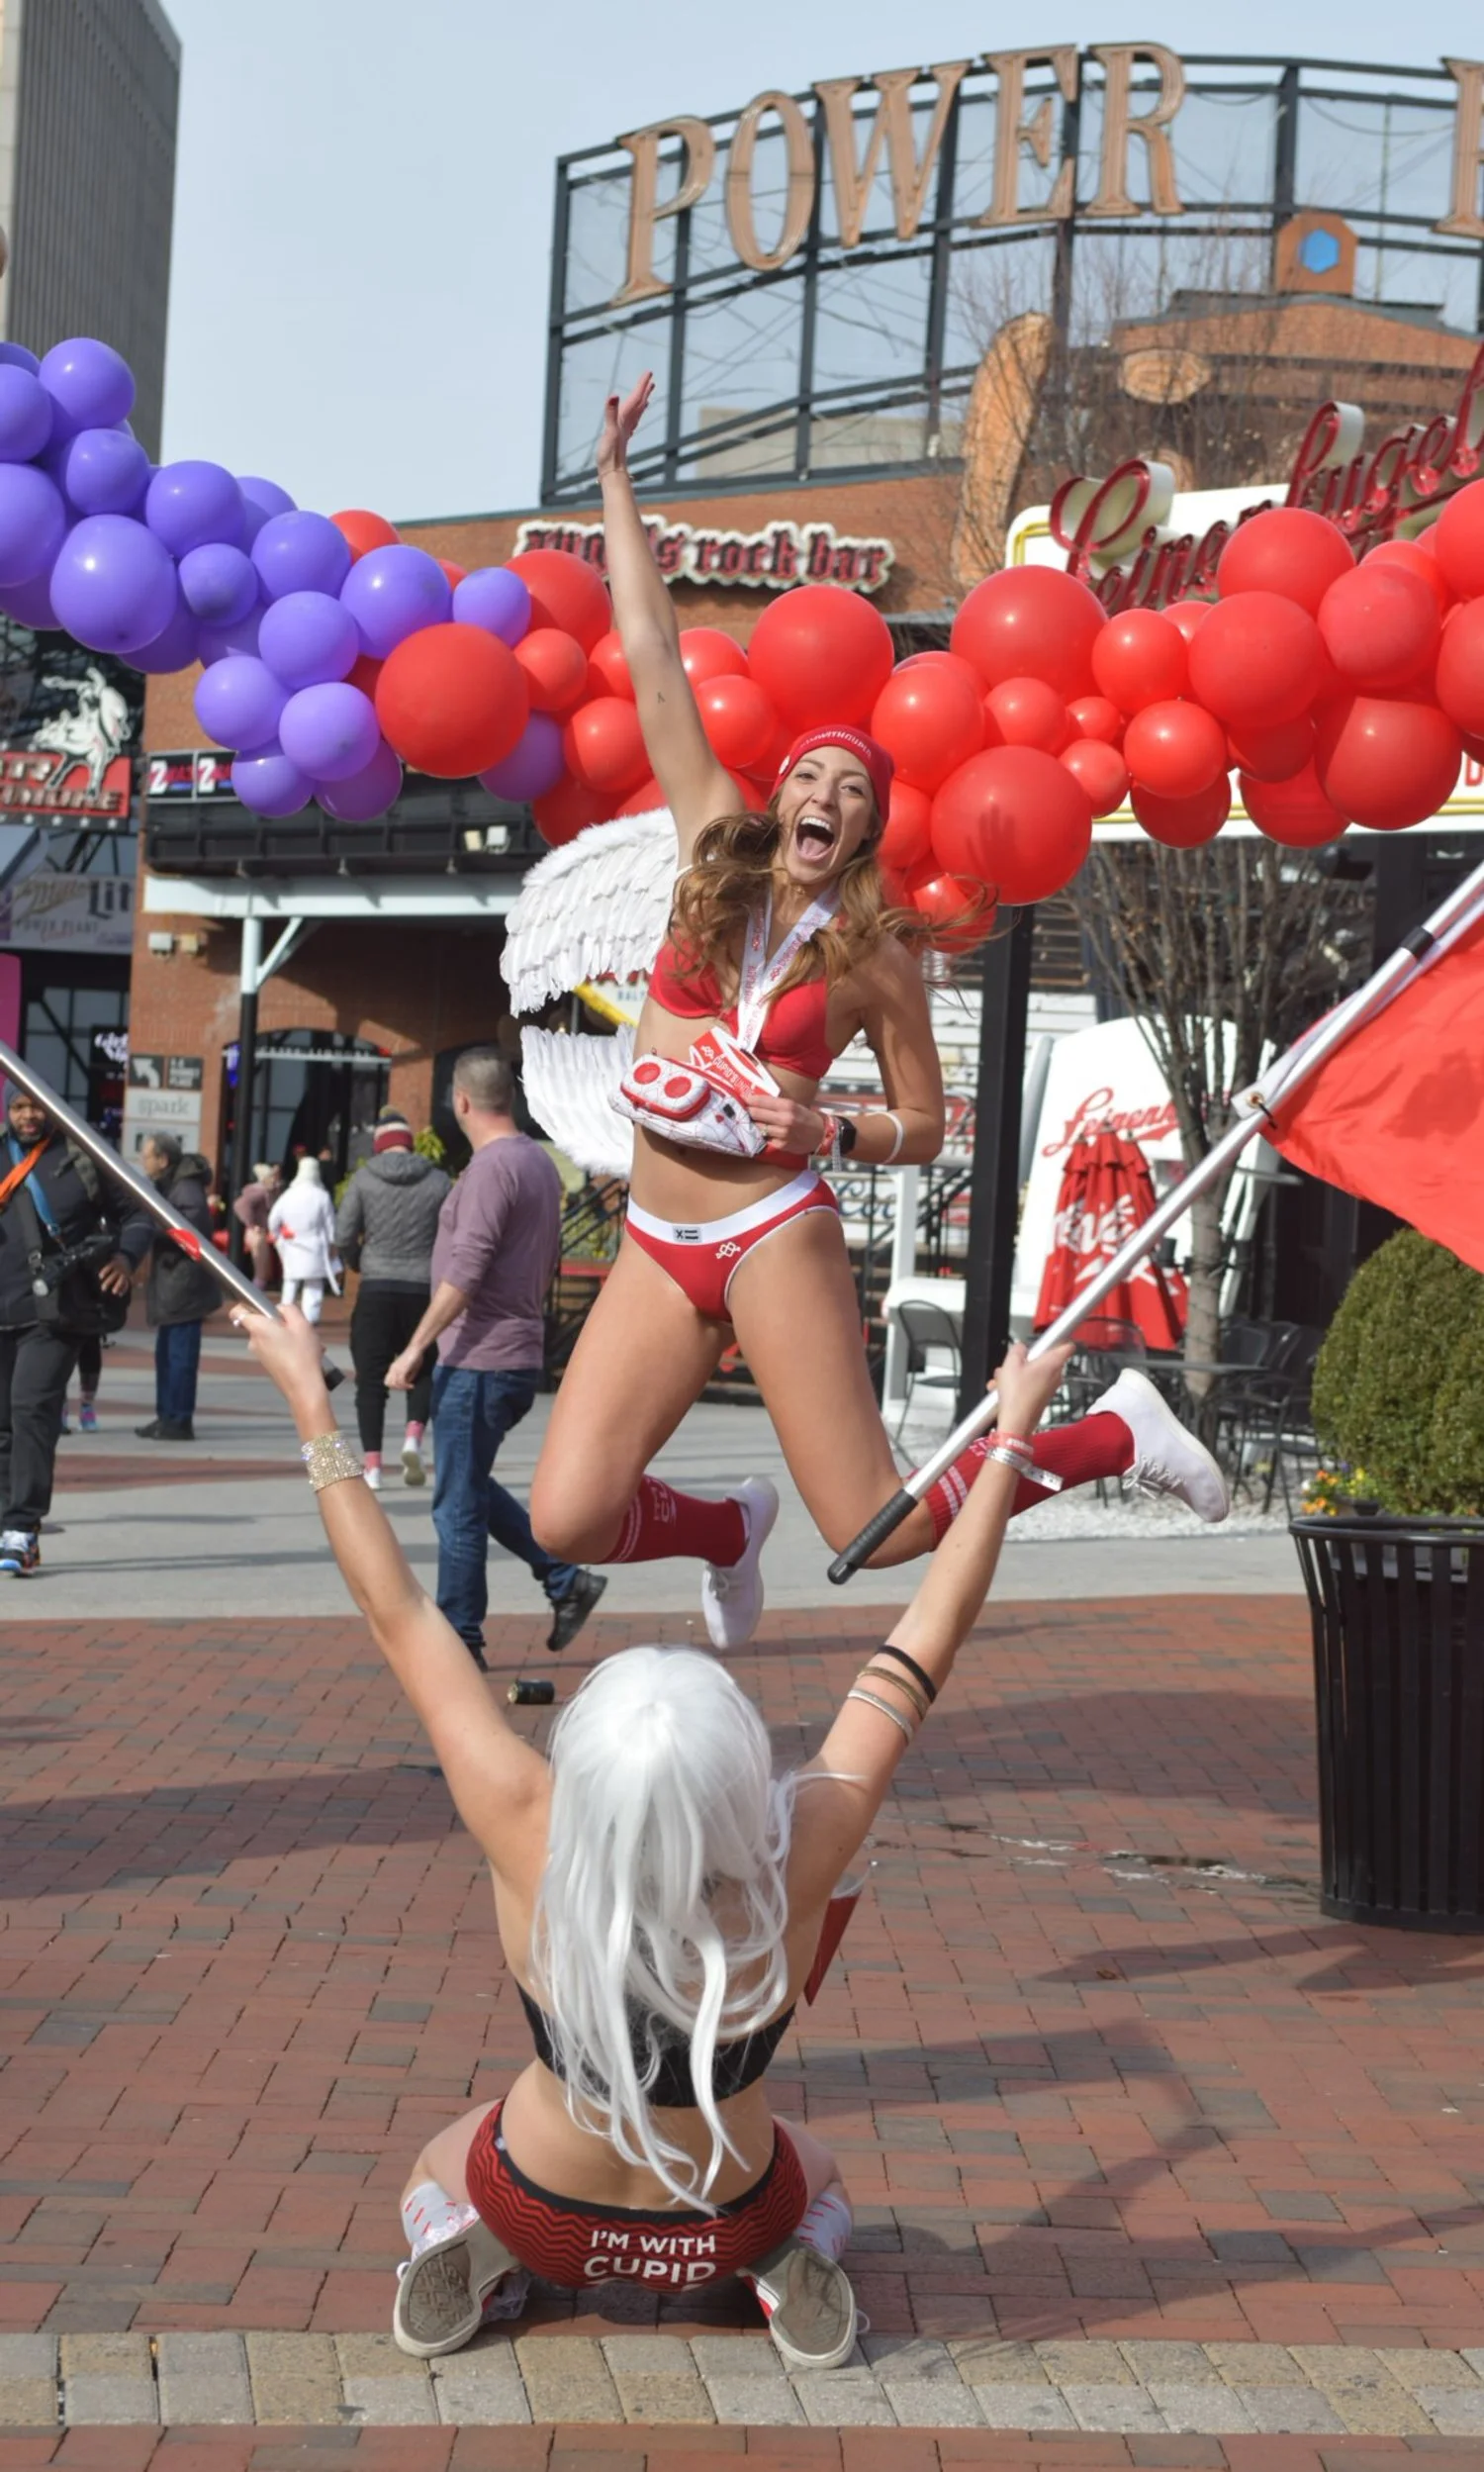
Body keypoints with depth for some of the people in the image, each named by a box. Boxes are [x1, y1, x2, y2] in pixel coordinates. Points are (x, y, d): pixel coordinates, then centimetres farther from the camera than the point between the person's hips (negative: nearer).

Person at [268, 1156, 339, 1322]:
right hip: (315, 1248, -3)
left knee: (290, 1283, 14)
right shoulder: (322, 1196, -9)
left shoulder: (288, 1195, 0)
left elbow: (273, 1220, 4)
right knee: (313, 1286, 1)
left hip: (291, 1249, 3)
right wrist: (331, 1245, 6)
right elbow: (330, 1223, -4)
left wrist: (277, 1237, 21)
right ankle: (310, 1316, -5)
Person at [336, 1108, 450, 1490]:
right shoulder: (437, 1181, 1)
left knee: (371, 1379, 5)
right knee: (421, 1371, 17)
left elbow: (343, 1236, -2)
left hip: (376, 1290, -1)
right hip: (423, 1289, 1)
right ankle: (413, 1436, -7)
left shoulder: (364, 1178, -1)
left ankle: (372, 1466, -1)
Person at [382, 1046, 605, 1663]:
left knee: (458, 1503, -1)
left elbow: (464, 1272, -21)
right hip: (520, 1357, 10)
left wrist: (415, 1347, -18)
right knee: (469, 1488, 19)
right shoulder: (539, 1162, 13)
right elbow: (547, 1262, 21)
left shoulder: (491, 1167, -16)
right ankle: (565, 1578, 16)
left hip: (479, 1360, -10)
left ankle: (459, 1641, 6)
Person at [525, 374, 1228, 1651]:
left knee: (881, 1532, -7)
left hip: (776, 1237, -3)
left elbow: (928, 1128, 8)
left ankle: (1119, 1430, 17)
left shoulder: (878, 958, -1)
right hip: (659, 1247, 3)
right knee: (568, 1519, -12)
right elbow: (654, 663, 6)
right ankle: (733, 1529, 22)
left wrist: (831, 1133, -13)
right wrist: (616, 477, 6)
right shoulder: (716, 850, 6)